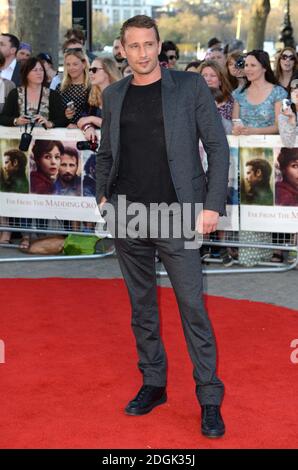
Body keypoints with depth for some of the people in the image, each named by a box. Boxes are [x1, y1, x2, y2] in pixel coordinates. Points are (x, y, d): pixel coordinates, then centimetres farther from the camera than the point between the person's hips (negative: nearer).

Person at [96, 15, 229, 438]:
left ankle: (210, 400, 4)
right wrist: (102, 194, 5)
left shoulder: (190, 86, -1)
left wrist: (213, 205, -10)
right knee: (141, 307, 11)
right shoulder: (113, 95, 10)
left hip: (176, 216, -4)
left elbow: (217, 146, -2)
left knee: (193, 308, -4)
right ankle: (153, 384, 25)